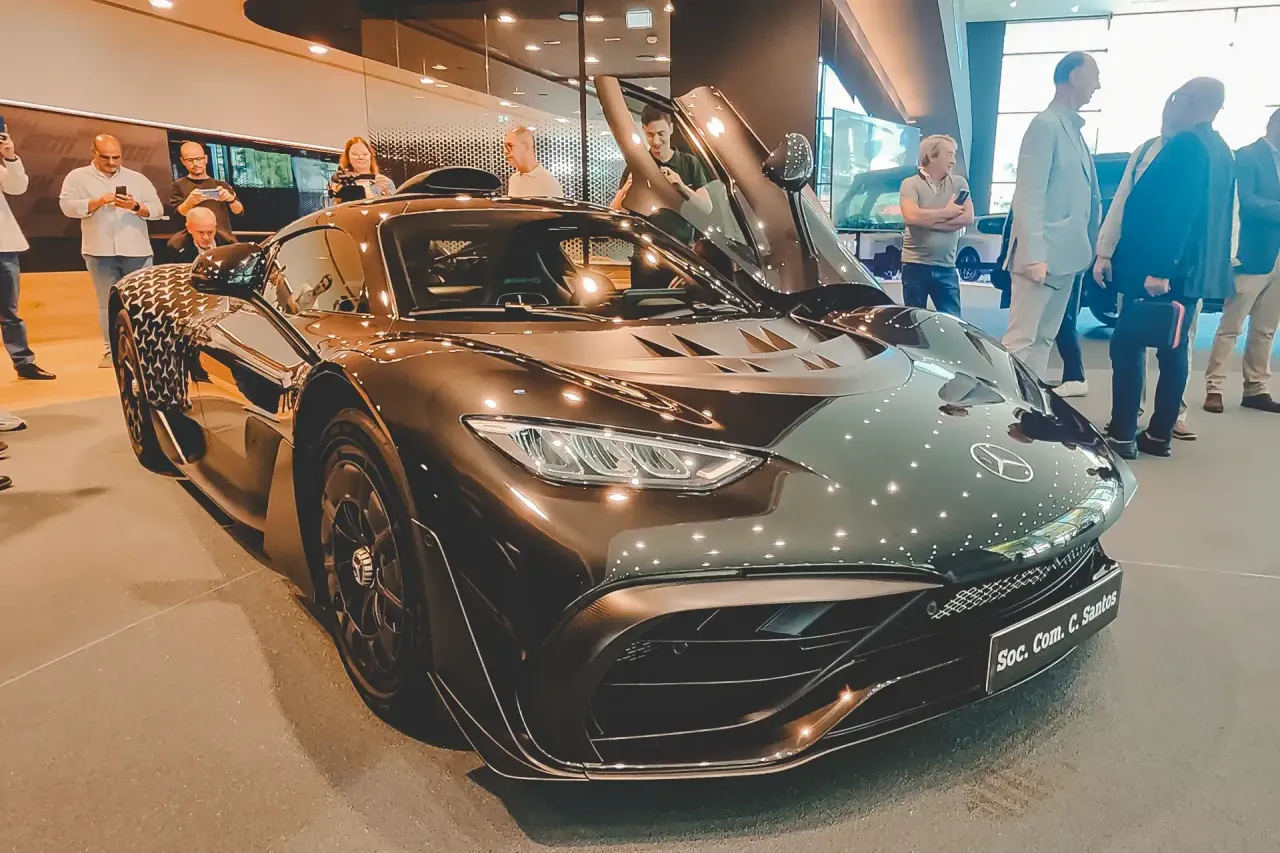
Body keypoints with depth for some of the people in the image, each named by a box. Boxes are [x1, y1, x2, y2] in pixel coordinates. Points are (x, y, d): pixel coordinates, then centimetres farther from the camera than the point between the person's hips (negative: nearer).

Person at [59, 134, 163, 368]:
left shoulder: (137, 178, 12)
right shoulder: (78, 177, 9)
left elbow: (157, 210, 6)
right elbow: (67, 206, -3)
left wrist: (135, 206, -12)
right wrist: (98, 202, -16)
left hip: (136, 250, 0)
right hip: (100, 251, 0)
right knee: (107, 302, 5)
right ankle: (111, 349, 11)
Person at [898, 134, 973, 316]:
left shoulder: (959, 183, 9)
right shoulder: (911, 184, -1)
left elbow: (967, 218, -4)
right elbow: (911, 216, -18)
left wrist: (928, 220, -11)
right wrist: (946, 213, -8)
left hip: (946, 267, 3)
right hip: (916, 265, -2)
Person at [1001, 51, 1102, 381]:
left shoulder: (1074, 130, 20)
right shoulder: (1046, 125, -7)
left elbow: (1084, 198, 20)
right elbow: (1029, 195, -16)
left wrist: (1089, 248, 11)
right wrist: (1034, 254, -23)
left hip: (1065, 254, 9)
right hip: (1042, 254, -9)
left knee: (1044, 338, 10)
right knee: (1021, 340, -9)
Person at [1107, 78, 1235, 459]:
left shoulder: (1184, 145, -11)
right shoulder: (1224, 154, 18)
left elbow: (1170, 210, -21)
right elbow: (1220, 215, 21)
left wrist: (1156, 268, -24)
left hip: (1158, 268, -9)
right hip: (1194, 271, 9)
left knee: (1129, 346, -6)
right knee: (1174, 350, 9)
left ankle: (1122, 436, -6)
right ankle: (1159, 435, 13)